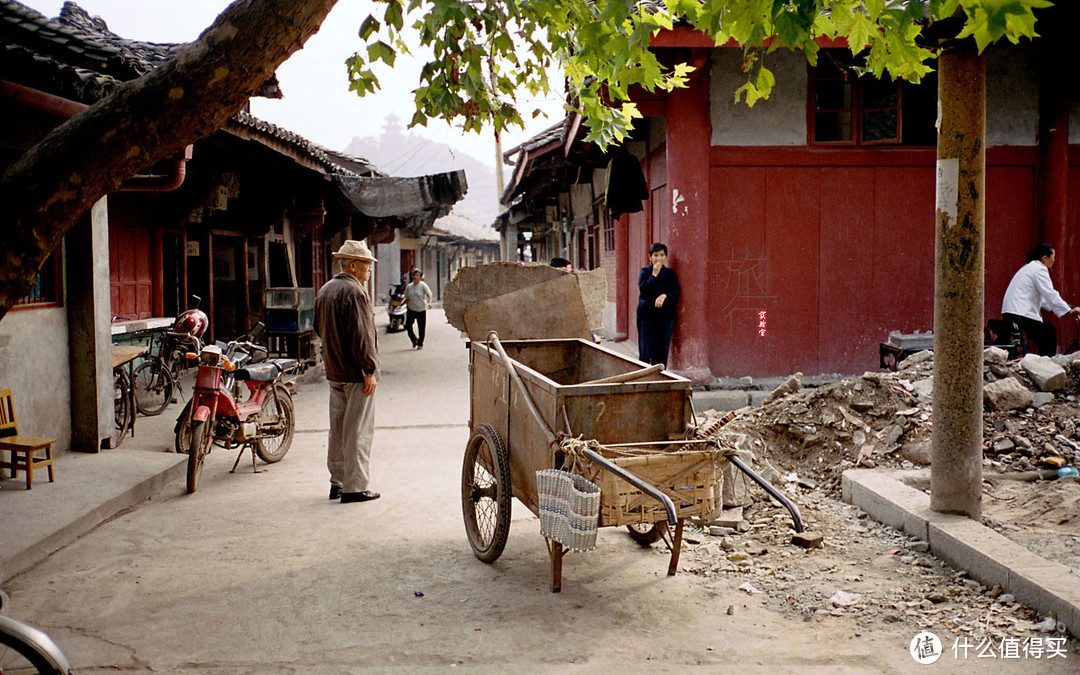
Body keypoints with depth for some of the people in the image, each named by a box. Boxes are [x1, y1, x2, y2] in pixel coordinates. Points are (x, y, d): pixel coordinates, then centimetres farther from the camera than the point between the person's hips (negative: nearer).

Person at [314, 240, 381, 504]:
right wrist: (369, 371, -17)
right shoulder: (354, 292, -16)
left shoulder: (325, 290, 13)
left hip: (334, 372, 9)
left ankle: (337, 483, 22)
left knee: (338, 428, 15)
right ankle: (354, 487, 0)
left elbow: (319, 328, 22)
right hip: (356, 373, -9)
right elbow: (361, 335, -20)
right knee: (358, 431, -4)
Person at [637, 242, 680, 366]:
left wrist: (665, 295, -15)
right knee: (645, 350, -4)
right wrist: (654, 274, -13)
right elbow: (643, 290, -11)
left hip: (665, 315, 2)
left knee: (662, 349, 3)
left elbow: (677, 292, 3)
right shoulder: (645, 271, 3)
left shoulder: (670, 273, 9)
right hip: (646, 315, -2)